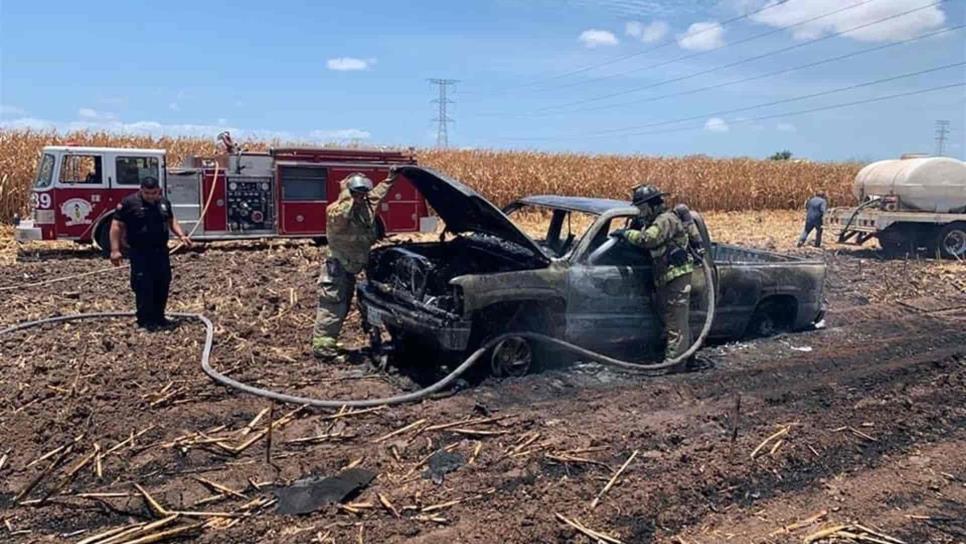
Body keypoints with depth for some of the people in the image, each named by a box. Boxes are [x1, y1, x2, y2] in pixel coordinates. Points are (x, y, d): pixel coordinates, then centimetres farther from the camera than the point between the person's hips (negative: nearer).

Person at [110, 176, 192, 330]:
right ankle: (145, 320, 4)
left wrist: (181, 235, 7)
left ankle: (158, 316, 23)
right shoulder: (129, 203, -9)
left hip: (161, 251, 6)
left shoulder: (164, 202, 8)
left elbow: (171, 221, 23)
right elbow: (117, 226, -10)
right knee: (143, 286, -4)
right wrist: (115, 250, -15)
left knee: (163, 284, 10)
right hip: (140, 253, -6)